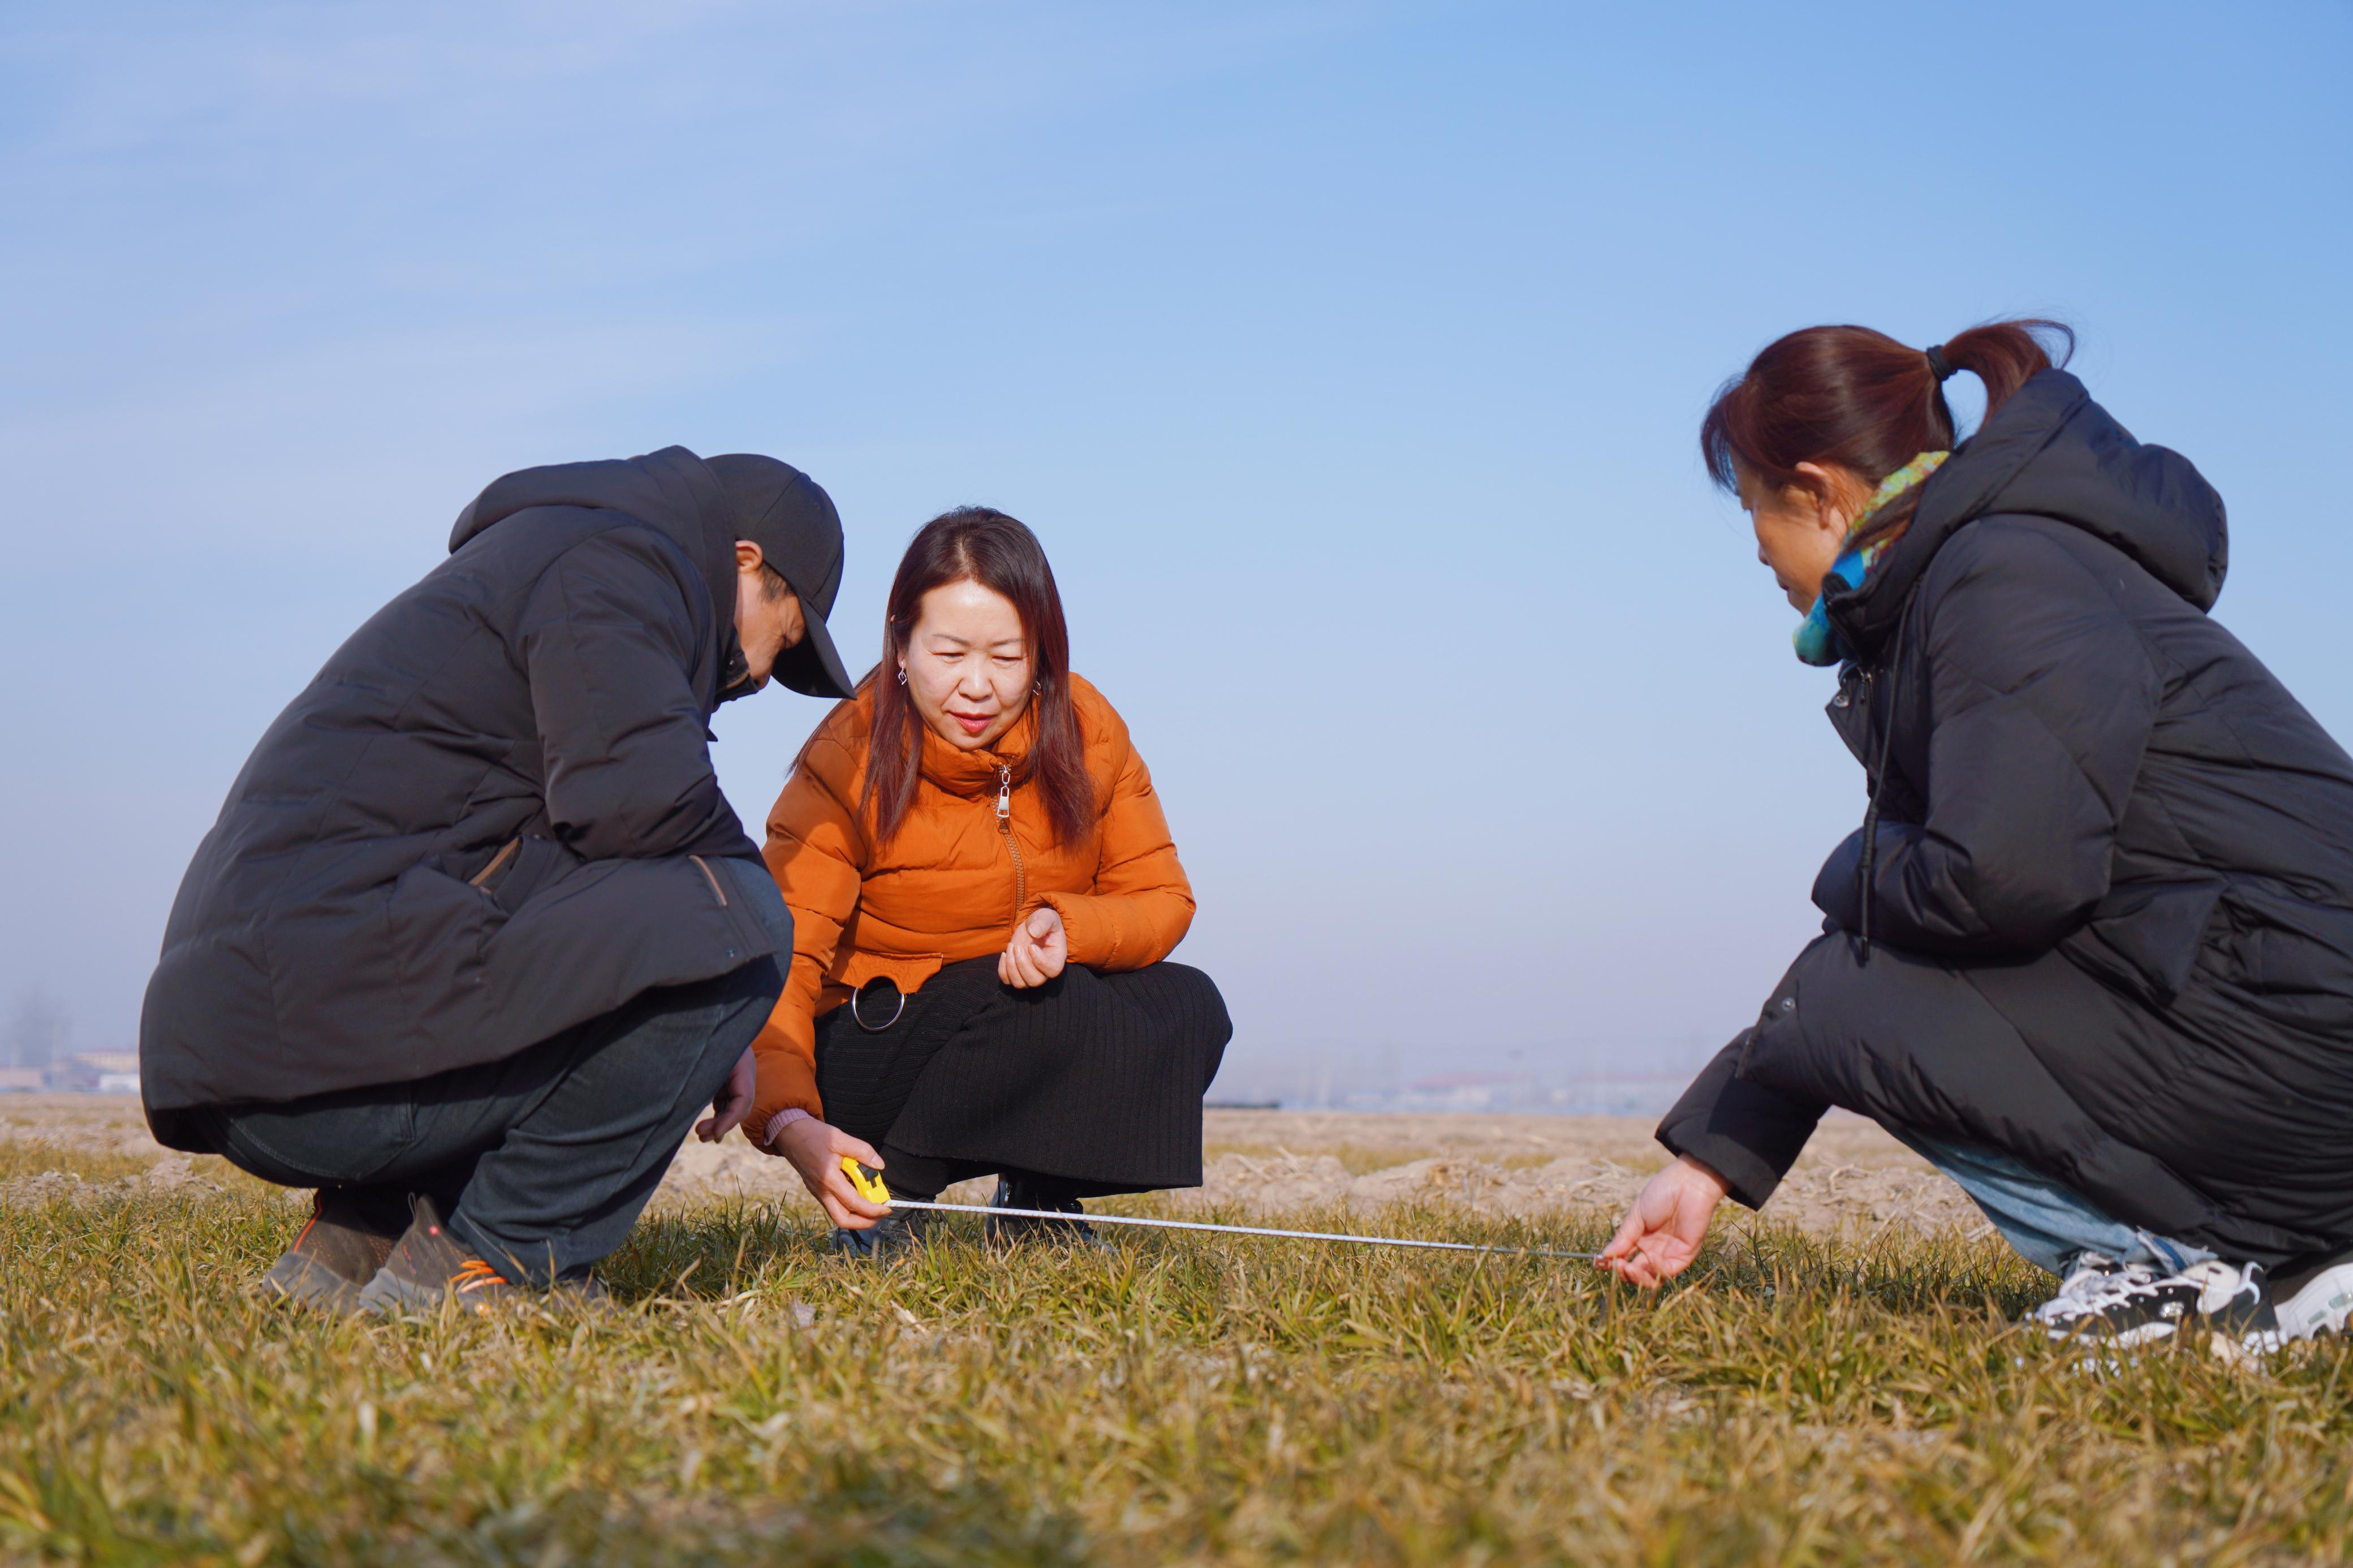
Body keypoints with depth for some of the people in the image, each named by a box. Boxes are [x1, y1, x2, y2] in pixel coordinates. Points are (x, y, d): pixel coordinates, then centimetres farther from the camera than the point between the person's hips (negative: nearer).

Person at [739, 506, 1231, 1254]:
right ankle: (892, 1192, -10)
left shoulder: (1086, 731, -7)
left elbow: (1162, 899, -2)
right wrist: (790, 1121, -45)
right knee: (1057, 1005, -32)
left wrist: (1069, 925, -26)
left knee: (1190, 1009, -20)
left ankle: (1036, 1200, 3)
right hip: (874, 1052, -5)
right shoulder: (848, 762, -19)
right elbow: (780, 962, -26)